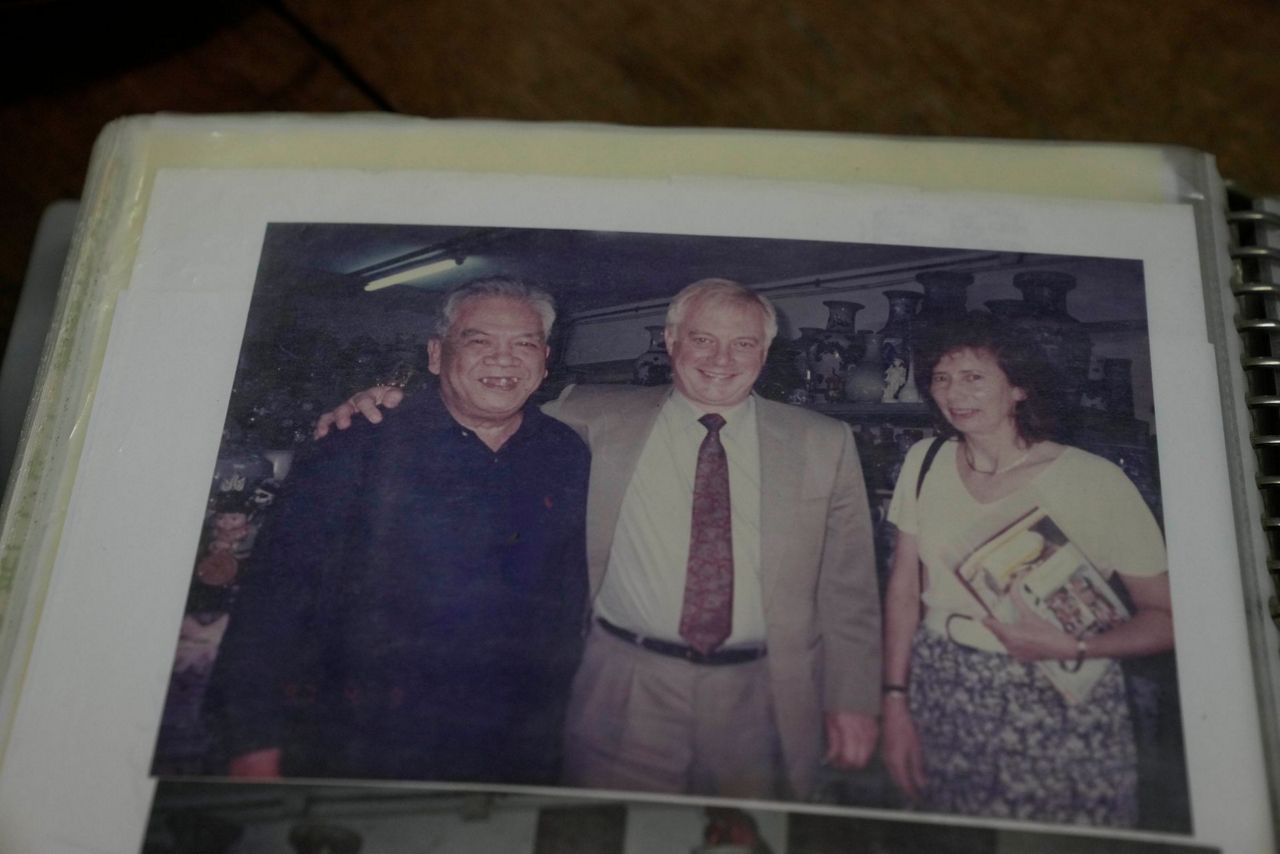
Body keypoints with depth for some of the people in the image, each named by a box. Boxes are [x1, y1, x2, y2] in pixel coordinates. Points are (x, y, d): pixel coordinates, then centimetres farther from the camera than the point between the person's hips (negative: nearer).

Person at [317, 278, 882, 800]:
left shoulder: (823, 445, 4)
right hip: (624, 697, 0)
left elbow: (848, 588, 4)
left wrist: (852, 699, 0)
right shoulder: (596, 419, 2)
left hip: (762, 708, 1)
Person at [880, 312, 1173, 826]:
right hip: (941, 695, 3)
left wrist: (1072, 648, -23)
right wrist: (895, 700, 0)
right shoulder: (925, 461, 1)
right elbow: (903, 590, 5)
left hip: (1060, 706, -3)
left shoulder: (1094, 481, -11)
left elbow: (1167, 616, -8)